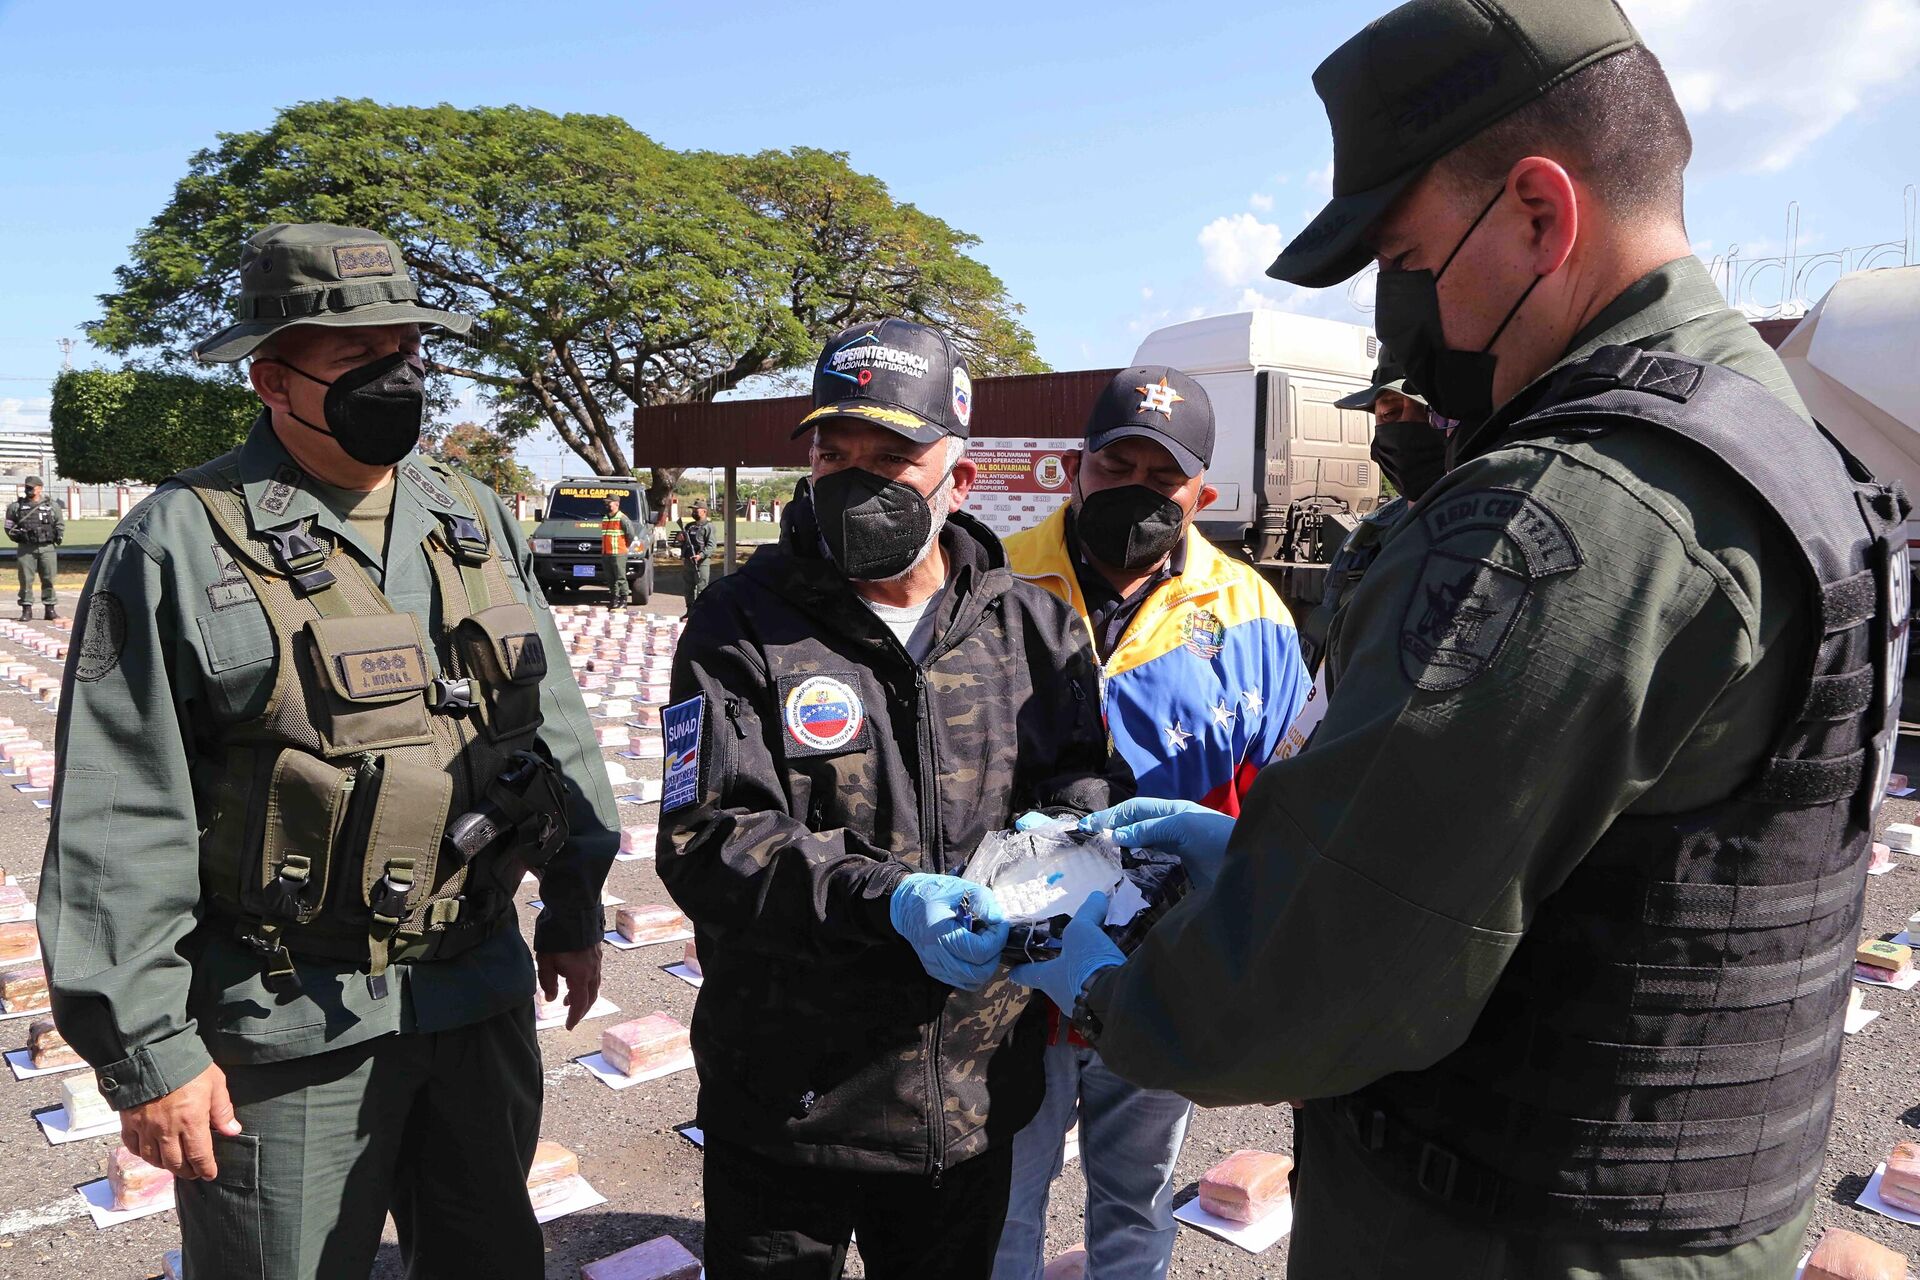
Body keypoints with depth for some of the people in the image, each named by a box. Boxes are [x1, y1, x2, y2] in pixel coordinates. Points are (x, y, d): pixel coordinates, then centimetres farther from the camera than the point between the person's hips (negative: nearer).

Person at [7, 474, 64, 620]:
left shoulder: (51, 506, 10)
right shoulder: (16, 506, 8)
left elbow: (60, 523, 17)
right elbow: (9, 526, 13)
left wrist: (59, 535, 3)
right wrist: (15, 534, -3)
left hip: (47, 548, 0)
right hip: (26, 548, 0)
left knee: (48, 579, 3)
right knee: (26, 579, -2)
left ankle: (50, 609, 10)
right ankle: (26, 609, 4)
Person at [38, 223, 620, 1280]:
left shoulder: (477, 520, 4)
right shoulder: (182, 543, -12)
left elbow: (553, 721, 10)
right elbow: (117, 829, -12)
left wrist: (574, 909, 12)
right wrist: (145, 1053, -11)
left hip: (481, 997, 5)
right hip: (287, 1029, -5)